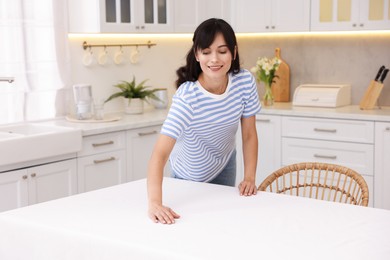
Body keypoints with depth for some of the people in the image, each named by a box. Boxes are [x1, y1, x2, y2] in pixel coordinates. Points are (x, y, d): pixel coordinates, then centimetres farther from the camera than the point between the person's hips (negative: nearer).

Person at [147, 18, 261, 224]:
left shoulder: (245, 81, -25)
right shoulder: (187, 97, -39)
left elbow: (249, 135, -13)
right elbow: (160, 154, -48)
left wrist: (249, 178, -22)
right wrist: (155, 204, -61)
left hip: (224, 165, 3)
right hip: (190, 175, -3)